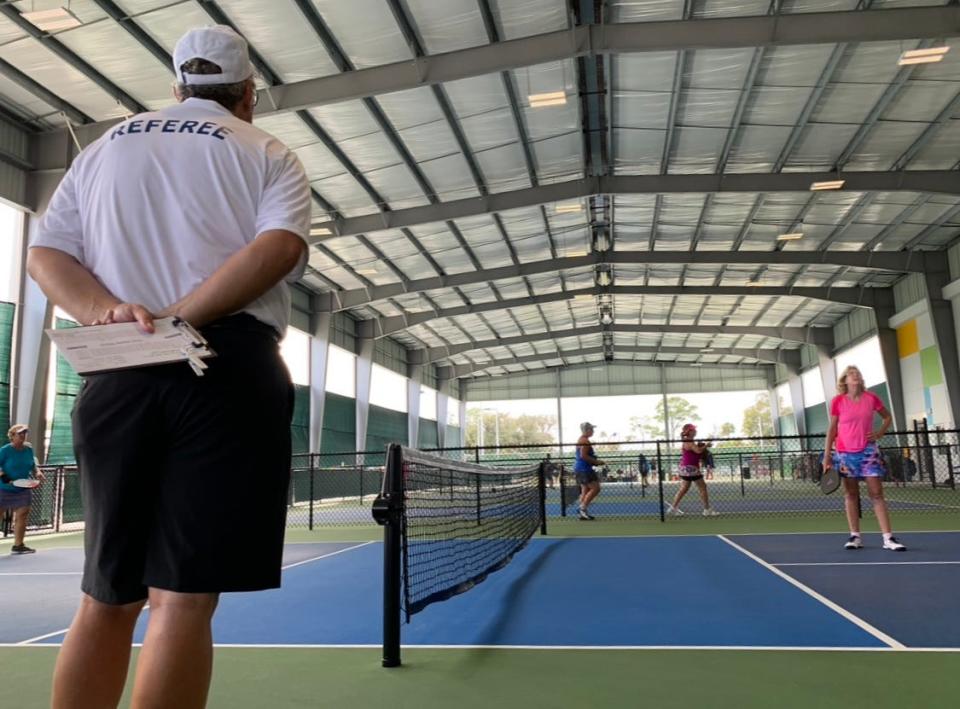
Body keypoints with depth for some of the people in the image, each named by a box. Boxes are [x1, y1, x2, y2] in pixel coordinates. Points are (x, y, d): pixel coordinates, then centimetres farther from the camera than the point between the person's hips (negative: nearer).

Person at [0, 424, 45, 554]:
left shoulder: (28, 449, 3)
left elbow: (32, 465, 14)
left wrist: (38, 472, -4)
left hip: (23, 490, 4)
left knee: (22, 516, 0)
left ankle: (18, 545, 8)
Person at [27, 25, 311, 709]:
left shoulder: (106, 146, 23)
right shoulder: (270, 156, 11)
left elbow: (45, 253, 11)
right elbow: (279, 247, -9)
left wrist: (104, 311, -5)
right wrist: (178, 318, -13)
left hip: (116, 376, 4)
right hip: (229, 370, -4)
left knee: (107, 597, 13)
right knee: (183, 596, -4)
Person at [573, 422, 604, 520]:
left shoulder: (580, 440, 18)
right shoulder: (585, 441, -14)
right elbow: (583, 456, -23)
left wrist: (595, 461, 20)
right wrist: (596, 462, -17)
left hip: (580, 468, 11)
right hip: (584, 469, -11)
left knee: (585, 490, 11)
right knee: (595, 488, -10)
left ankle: (582, 513, 10)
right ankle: (583, 508, -11)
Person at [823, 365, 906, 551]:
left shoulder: (871, 398, 0)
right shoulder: (837, 401, -2)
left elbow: (887, 417, 16)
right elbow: (832, 429, 3)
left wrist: (879, 433, -1)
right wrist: (827, 455, -1)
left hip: (868, 451, 0)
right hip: (845, 452, 0)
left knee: (877, 494, -2)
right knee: (850, 494, 5)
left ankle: (888, 538, -1)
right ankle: (855, 536, 12)